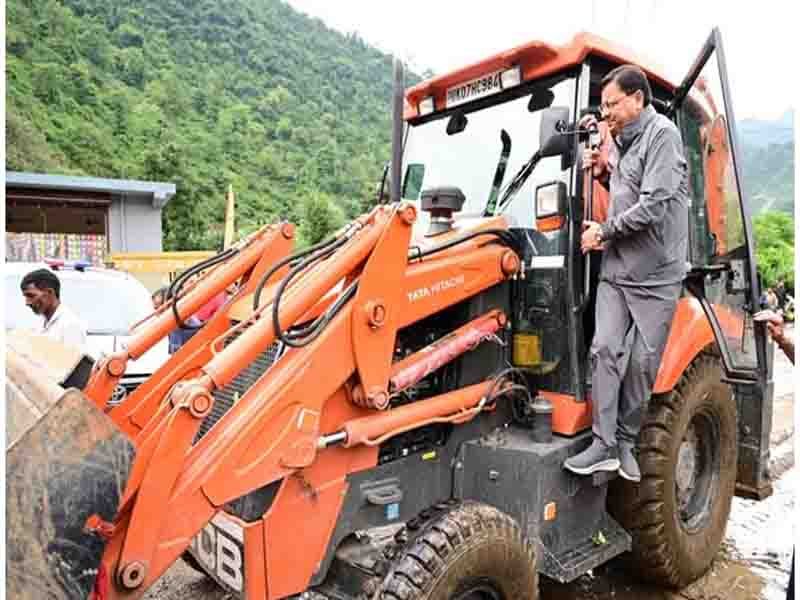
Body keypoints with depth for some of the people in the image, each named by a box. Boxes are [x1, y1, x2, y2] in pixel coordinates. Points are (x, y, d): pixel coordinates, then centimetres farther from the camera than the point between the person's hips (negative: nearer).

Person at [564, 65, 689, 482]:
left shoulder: (662, 135, -10)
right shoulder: (622, 140, 14)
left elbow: (653, 207, -18)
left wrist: (602, 232, -9)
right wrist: (604, 173, 7)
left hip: (654, 273, -6)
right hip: (616, 268, 6)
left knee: (642, 361, 3)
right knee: (606, 350, -2)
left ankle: (626, 441, 18)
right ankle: (605, 445, 4)